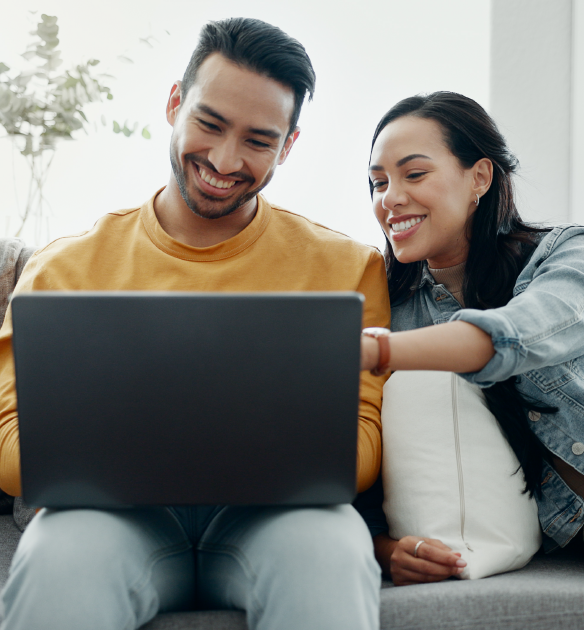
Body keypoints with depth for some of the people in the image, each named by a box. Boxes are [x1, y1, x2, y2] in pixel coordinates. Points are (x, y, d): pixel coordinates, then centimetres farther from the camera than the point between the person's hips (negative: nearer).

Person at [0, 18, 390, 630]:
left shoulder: (347, 268, 9)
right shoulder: (63, 269, 9)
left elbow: (362, 440, 2)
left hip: (275, 513, 0)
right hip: (112, 512, 1)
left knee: (329, 552, -35)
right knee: (59, 559, -33)